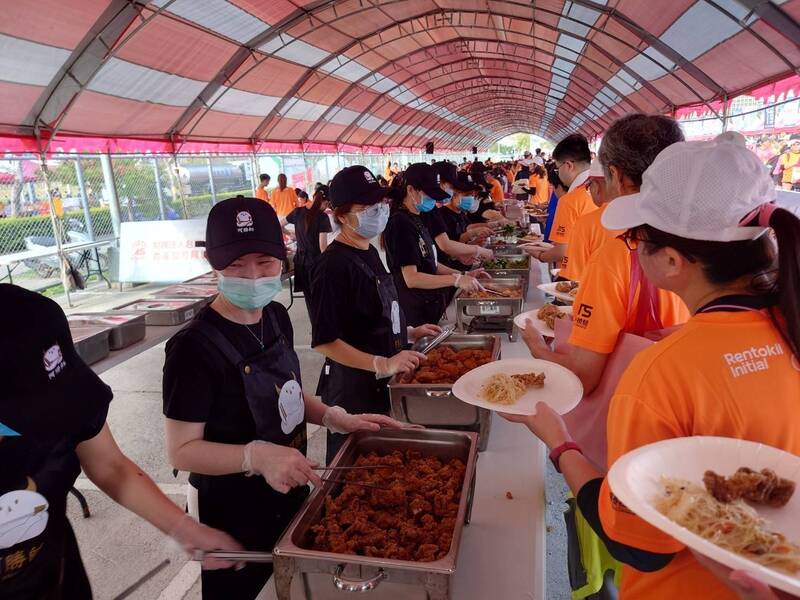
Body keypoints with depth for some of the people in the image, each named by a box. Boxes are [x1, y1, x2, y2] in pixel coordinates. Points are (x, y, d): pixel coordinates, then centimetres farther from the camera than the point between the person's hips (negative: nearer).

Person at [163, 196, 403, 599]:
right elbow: (182, 449, -22)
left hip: (291, 494, 7)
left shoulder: (276, 316, -4)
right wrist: (256, 455, -37)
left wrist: (333, 418, -5)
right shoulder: (194, 347, -27)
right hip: (235, 514, -7)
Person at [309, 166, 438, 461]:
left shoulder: (369, 252, 8)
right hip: (352, 391, -9)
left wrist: (409, 332, 12)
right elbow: (324, 341, -23)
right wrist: (383, 364, -27)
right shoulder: (333, 265, -21)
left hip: (383, 384, 9)